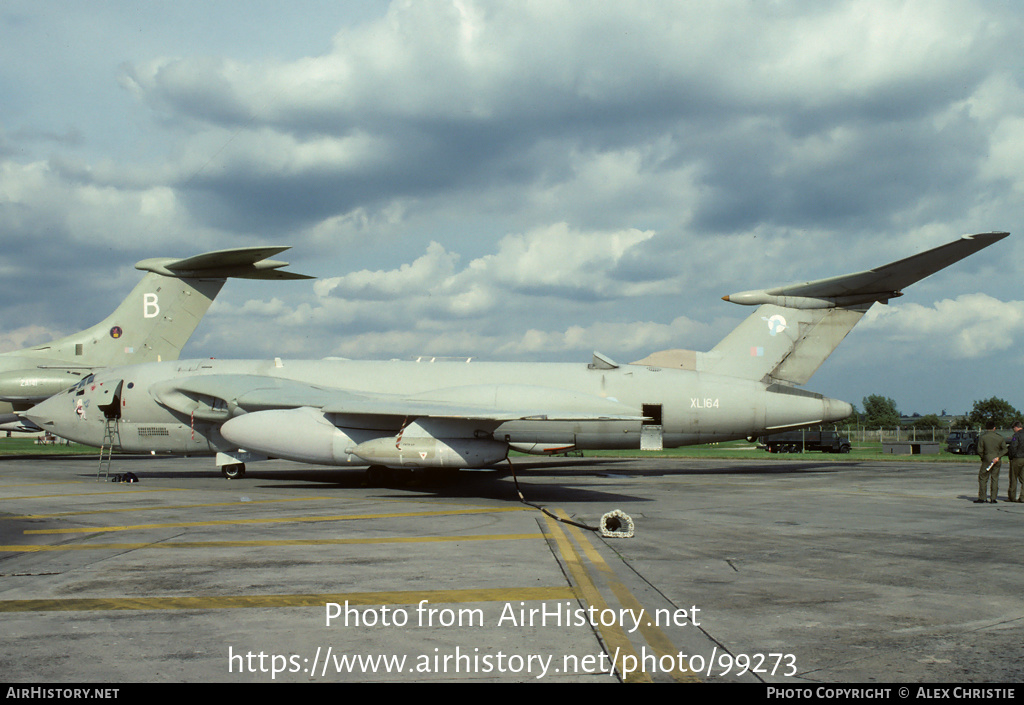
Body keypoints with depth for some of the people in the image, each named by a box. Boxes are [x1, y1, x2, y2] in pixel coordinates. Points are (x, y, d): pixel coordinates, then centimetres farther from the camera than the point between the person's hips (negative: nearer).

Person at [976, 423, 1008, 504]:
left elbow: (979, 451, -8)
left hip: (987, 460, -2)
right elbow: (1005, 449, -2)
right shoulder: (1000, 438, 1)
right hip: (997, 461, 2)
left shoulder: (982, 437, -7)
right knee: (995, 479, 8)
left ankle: (981, 498, 1)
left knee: (982, 479, 4)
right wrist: (998, 457, -8)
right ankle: (993, 498, 6)